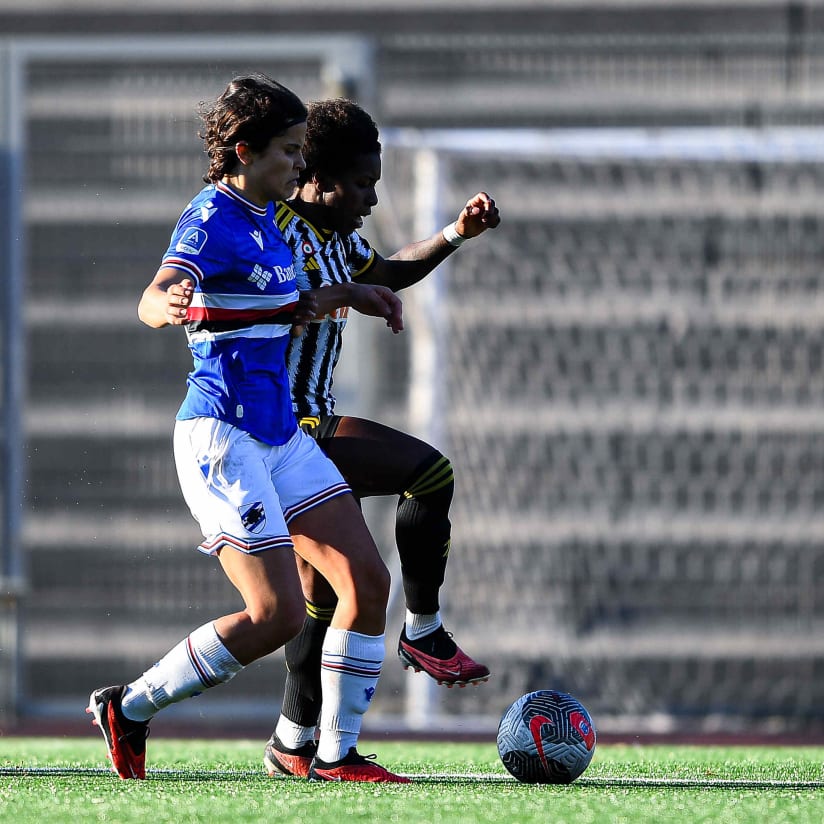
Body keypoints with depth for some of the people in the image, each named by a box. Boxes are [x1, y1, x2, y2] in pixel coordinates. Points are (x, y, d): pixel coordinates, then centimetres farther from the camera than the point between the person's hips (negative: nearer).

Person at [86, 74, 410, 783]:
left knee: (367, 579, 1)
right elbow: (153, 300, -35)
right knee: (278, 614, -13)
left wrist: (347, 295, 33)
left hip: (280, 434, 9)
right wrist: (171, 305, -57)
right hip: (222, 438, -9)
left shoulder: (264, 219, 12)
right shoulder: (211, 222, -15)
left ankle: (336, 753, 10)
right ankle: (128, 710, 1)